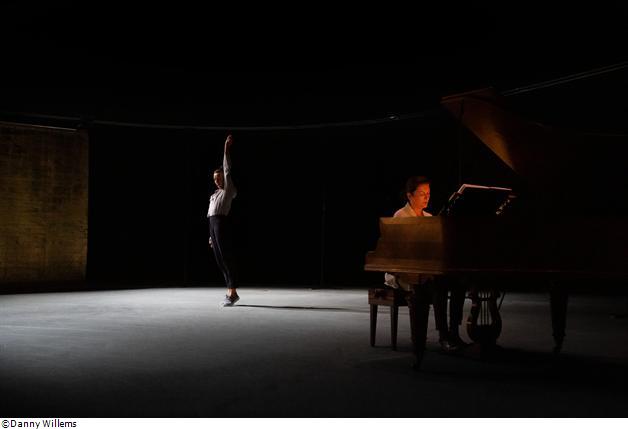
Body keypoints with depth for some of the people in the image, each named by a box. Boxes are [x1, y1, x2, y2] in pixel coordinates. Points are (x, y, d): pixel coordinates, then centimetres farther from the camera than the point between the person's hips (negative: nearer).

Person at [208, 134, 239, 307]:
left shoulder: (228, 189, 5)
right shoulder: (216, 194, 27)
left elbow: (227, 169, -4)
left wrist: (226, 149, -6)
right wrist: (212, 235, 20)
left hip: (221, 223, -9)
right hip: (212, 224, 9)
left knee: (226, 257, -11)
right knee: (219, 260, 6)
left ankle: (233, 293, -12)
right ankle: (230, 292, 10)